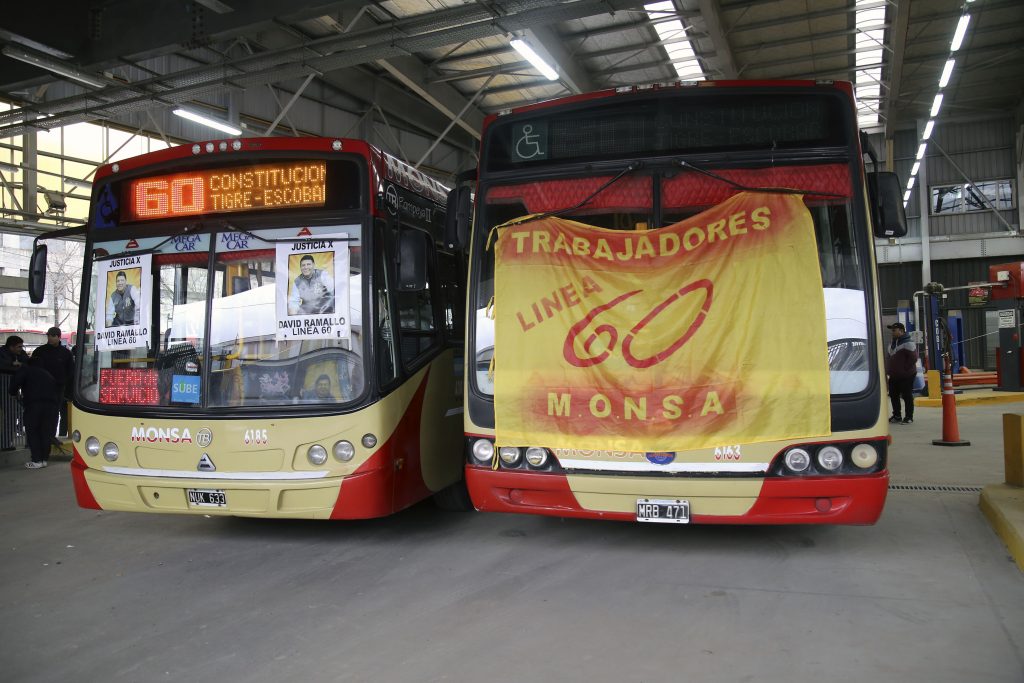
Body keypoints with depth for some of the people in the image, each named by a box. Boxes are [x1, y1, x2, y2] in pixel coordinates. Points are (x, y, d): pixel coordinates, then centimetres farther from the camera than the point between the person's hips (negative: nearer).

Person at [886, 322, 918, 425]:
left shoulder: (908, 343, -14)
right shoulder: (892, 343, 15)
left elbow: (913, 358, -18)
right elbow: (888, 358, 22)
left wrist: (905, 369, -14)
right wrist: (888, 370, 12)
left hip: (906, 375, -9)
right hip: (894, 376, 9)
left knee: (907, 396, -3)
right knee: (893, 395, 12)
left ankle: (909, 417, 5)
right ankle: (896, 415, 23)